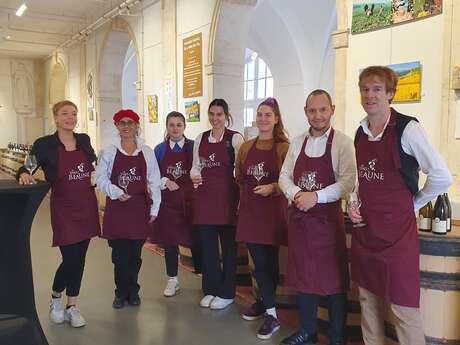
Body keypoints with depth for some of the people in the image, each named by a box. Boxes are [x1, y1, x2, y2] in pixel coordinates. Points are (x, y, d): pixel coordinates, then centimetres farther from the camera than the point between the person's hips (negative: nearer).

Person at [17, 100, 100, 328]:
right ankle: (55, 298, 24)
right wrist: (24, 174, -25)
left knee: (79, 259, 10)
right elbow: (26, 170, -5)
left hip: (87, 207, 4)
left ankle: (72, 307, 26)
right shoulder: (44, 144, -8)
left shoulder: (84, 140, 5)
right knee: (70, 259, -7)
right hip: (63, 209, -4)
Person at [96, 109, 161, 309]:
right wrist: (116, 192, -15)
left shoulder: (147, 152, 4)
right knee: (120, 253, 0)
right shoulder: (109, 152, 2)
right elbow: (101, 179, 1)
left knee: (135, 253, 7)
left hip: (139, 207, 1)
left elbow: (154, 181, 4)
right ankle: (122, 292, 20)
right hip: (117, 207, -1)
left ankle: (132, 290, 26)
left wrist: (154, 208, 2)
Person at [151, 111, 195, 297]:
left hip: (189, 200, -2)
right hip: (167, 201, 2)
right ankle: (172, 279, 25)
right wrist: (166, 182, -11)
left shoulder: (193, 147, -1)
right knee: (169, 240, 9)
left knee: (194, 239, 4)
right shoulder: (160, 149, 4)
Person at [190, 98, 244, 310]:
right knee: (207, 244, 11)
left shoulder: (235, 138, -4)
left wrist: (241, 198, -13)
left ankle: (226, 293, 19)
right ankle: (210, 289, 26)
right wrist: (194, 176, -6)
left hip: (226, 196, -4)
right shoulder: (200, 138, 11)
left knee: (228, 246, 5)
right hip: (204, 197, 5)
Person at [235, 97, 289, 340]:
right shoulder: (246, 147, 9)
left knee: (270, 261, 4)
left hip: (274, 210, -4)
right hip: (250, 210, 4)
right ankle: (271, 313, 15)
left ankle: (265, 301, 19)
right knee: (259, 261, 6)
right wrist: (244, 199, 11)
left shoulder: (284, 147, -6)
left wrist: (272, 188, -20)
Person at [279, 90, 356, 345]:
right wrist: (296, 194, -11)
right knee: (303, 275, 14)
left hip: (328, 218, -5)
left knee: (333, 278, 5)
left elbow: (348, 182, -15)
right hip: (299, 217, 5)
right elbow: (284, 175, 8)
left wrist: (315, 196, -21)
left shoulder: (342, 142, -7)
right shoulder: (297, 143, 9)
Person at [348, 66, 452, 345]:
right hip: (365, 229, 7)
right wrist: (353, 206, 4)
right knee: (368, 300, 17)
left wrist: (412, 204, -3)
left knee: (404, 308, 2)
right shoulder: (361, 132, 8)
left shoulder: (407, 128, -12)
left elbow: (442, 177, -14)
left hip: (397, 231, -6)